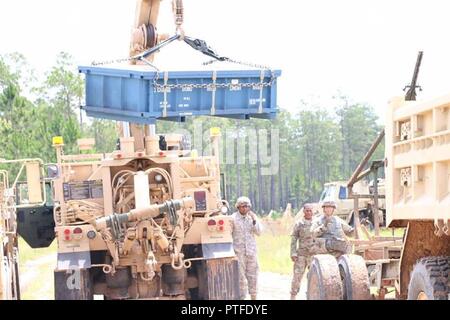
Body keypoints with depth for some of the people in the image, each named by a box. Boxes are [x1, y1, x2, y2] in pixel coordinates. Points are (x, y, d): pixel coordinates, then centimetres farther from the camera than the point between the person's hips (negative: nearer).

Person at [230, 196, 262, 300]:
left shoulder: (252, 217, 6)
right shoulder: (233, 218, -4)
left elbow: (258, 232, 1)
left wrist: (254, 220, -12)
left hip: (251, 251, 3)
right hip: (239, 251, -3)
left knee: (253, 275, 8)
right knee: (240, 275, -2)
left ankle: (253, 297, 17)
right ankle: (241, 297, 3)